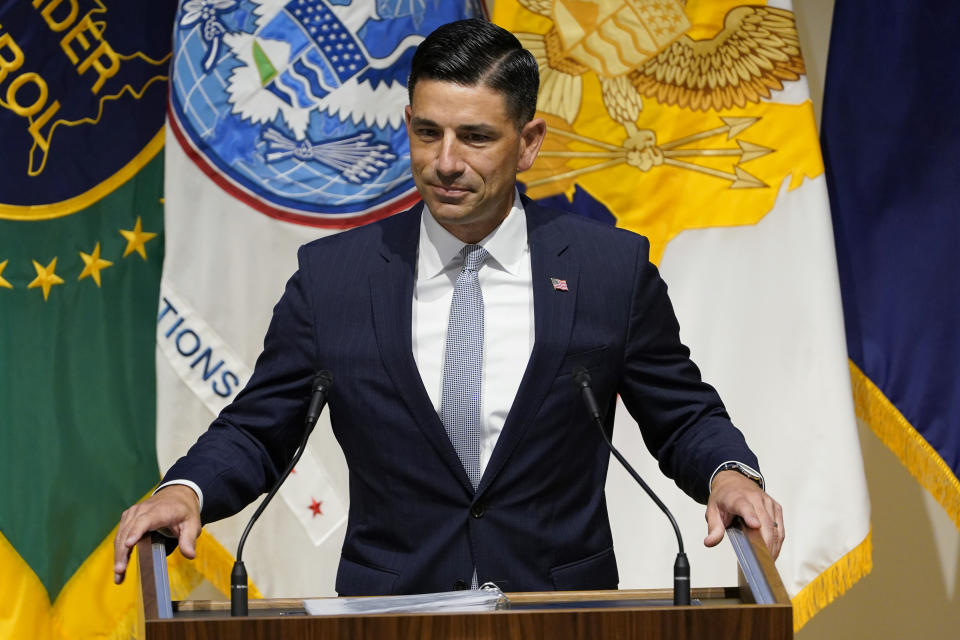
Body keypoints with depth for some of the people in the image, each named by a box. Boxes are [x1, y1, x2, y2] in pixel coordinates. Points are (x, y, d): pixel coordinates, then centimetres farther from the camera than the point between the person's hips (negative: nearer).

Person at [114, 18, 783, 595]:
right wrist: (186, 490, -8)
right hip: (388, 612, 0)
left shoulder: (613, 268, 4)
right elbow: (256, 430, 11)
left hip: (561, 617, 0)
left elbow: (684, 419, 12)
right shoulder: (331, 275, 5)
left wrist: (728, 474, -8)